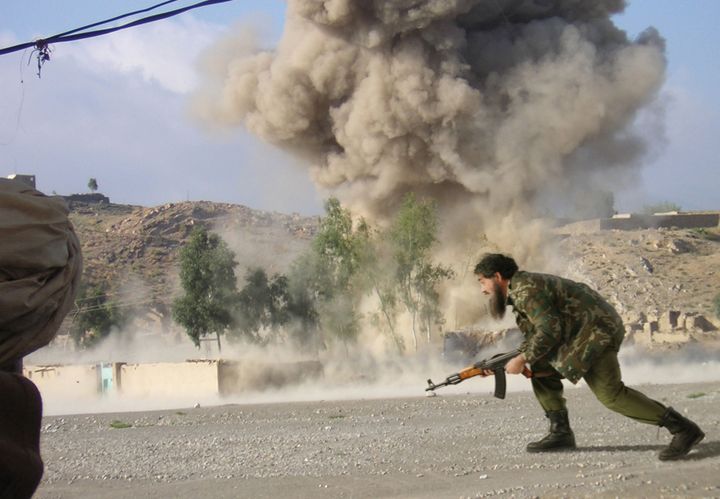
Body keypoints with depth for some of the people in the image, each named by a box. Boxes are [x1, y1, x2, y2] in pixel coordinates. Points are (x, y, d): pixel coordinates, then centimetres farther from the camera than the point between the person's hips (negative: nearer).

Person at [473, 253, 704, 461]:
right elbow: (535, 336, 21)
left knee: (610, 394, -18)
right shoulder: (519, 291, 20)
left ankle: (682, 428, -20)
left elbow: (549, 330, -21)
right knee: (541, 368, 14)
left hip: (596, 331, -11)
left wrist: (522, 360, -14)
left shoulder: (525, 289, -13)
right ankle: (560, 432, 13)